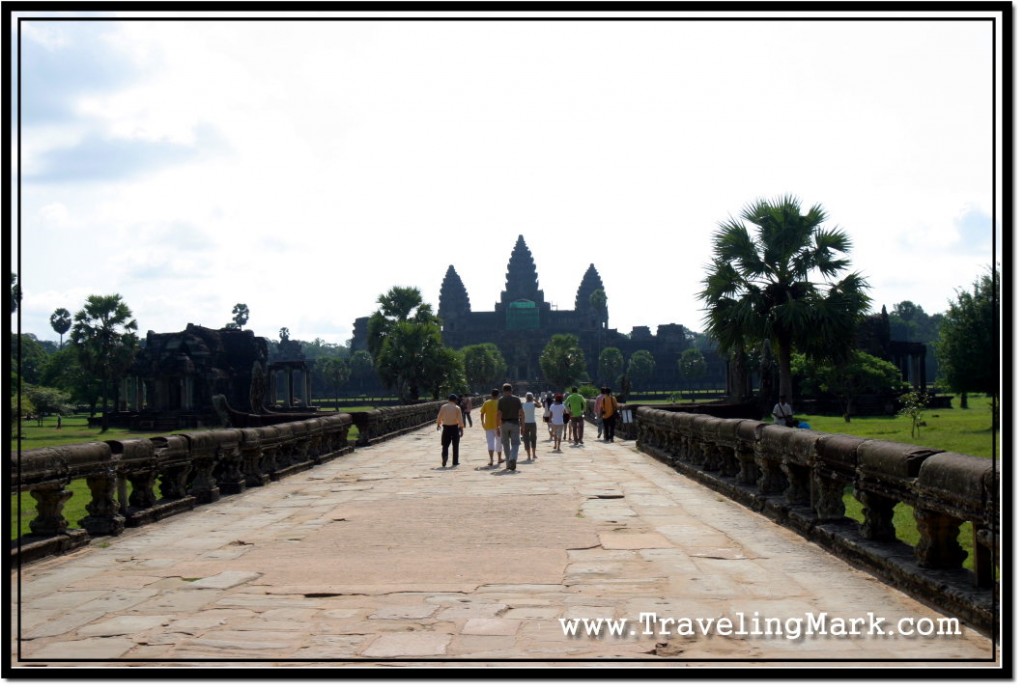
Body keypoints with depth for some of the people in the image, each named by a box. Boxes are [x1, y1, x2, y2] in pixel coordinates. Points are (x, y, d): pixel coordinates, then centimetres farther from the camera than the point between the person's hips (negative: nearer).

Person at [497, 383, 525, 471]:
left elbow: (499, 414, -7)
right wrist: (522, 426, 3)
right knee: (515, 444, 1)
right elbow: (522, 414, -3)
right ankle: (513, 459, -25)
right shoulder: (517, 399, 1)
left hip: (504, 423, 0)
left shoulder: (501, 400, -2)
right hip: (515, 423, 0)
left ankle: (508, 464, 17)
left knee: (506, 444, 14)